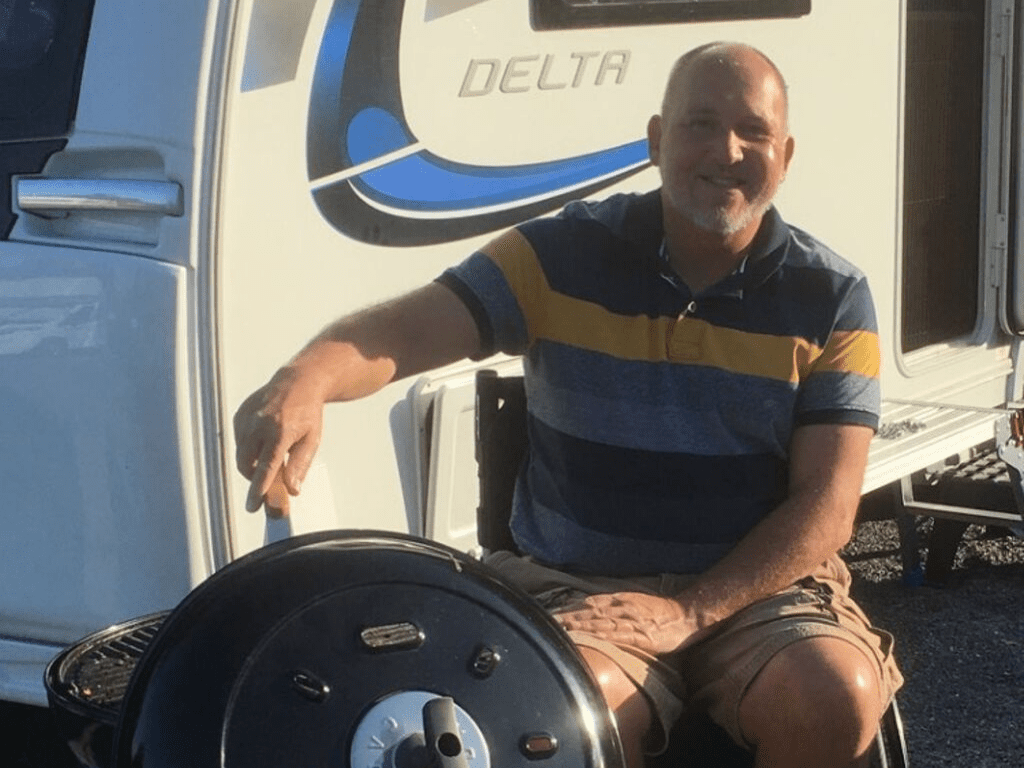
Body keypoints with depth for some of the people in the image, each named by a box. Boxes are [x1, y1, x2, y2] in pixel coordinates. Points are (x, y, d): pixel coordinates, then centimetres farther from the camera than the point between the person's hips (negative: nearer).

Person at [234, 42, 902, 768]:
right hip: (578, 586, -2)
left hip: (760, 586, 2)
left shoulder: (833, 299, 0)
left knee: (836, 700, -28)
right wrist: (306, 379, -38)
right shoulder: (564, 257, -1)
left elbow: (826, 506, -5)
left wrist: (688, 613, -18)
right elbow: (402, 331, -13)